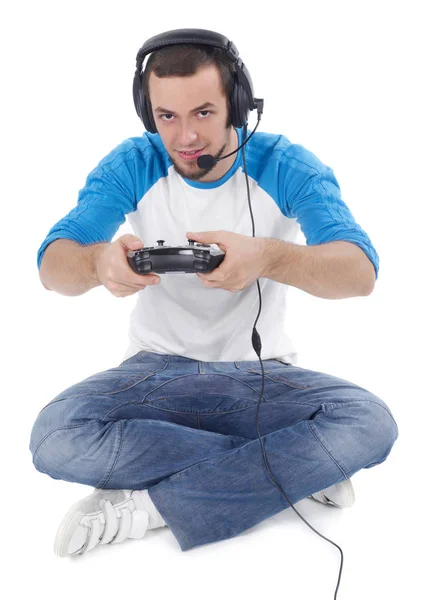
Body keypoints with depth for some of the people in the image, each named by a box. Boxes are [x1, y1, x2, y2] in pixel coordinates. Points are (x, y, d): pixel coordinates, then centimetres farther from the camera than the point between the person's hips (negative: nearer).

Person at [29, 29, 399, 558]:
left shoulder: (287, 167, -11)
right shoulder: (132, 166, -6)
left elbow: (361, 272, -24)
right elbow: (51, 266, -14)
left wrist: (269, 256, -47)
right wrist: (99, 261, -41)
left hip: (261, 372, -1)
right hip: (158, 368, 2)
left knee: (370, 424, -29)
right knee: (54, 437, -29)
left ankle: (151, 505, -21)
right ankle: (295, 466, -18)